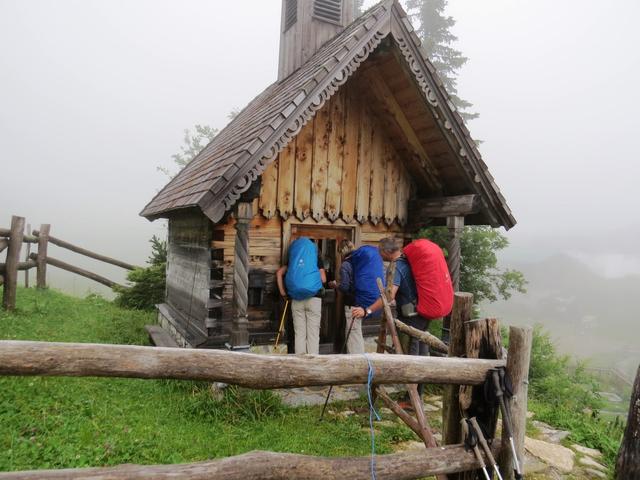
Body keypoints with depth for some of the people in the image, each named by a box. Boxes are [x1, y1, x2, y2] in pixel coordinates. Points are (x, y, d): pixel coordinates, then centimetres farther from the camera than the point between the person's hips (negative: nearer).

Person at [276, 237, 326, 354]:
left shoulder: (292, 259, 13)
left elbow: (279, 273, 3)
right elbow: (323, 279, 1)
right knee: (313, 334, 1)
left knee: (299, 333, 7)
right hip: (314, 298, -2)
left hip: (296, 299, 2)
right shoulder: (317, 259, 7)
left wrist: (283, 292, 7)